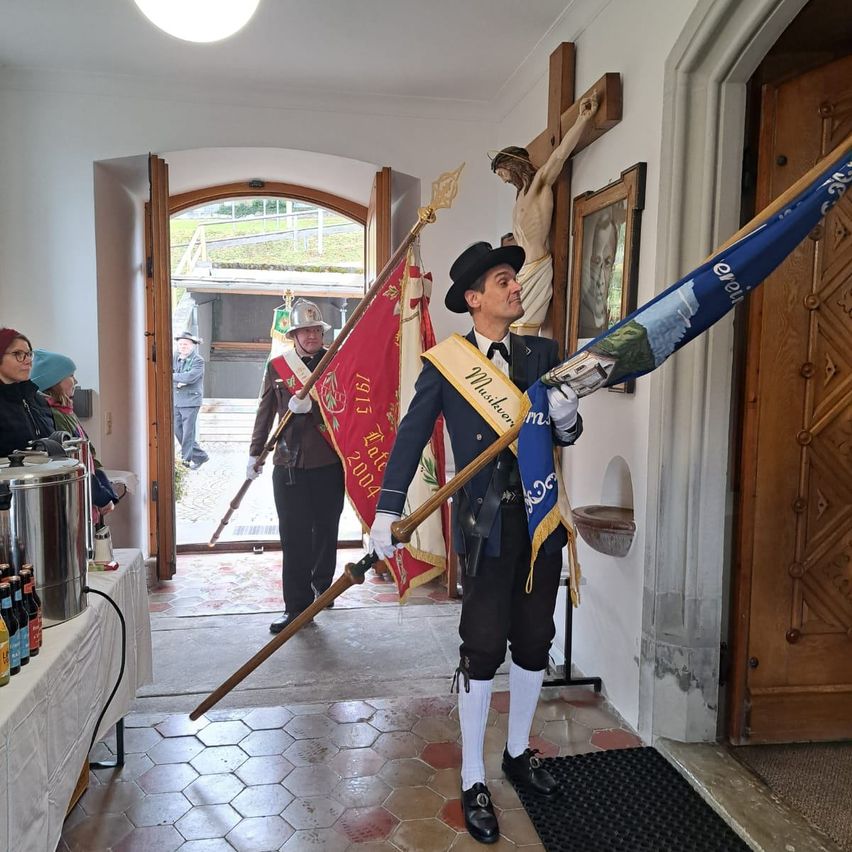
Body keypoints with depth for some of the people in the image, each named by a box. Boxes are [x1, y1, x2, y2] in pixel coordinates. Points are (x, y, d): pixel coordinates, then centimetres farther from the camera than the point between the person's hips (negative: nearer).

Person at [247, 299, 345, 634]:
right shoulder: (277, 366, 5)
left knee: (326, 529, 13)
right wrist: (255, 453, 11)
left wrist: (312, 406, -22)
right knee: (293, 535, -1)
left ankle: (322, 583, 37)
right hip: (289, 463, 0)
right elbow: (265, 412, 10)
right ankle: (297, 605, 8)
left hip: (329, 462, 0)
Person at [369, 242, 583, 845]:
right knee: (483, 649, 2)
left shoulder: (542, 353, 6)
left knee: (534, 640, 15)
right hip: (486, 522, -4)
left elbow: (565, 437, 8)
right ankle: (473, 781, 21)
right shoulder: (446, 361, -5)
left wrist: (566, 417, -15)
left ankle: (519, 752, 38)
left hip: (541, 514, 5)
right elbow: (412, 436, -8)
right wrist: (388, 513, -15)